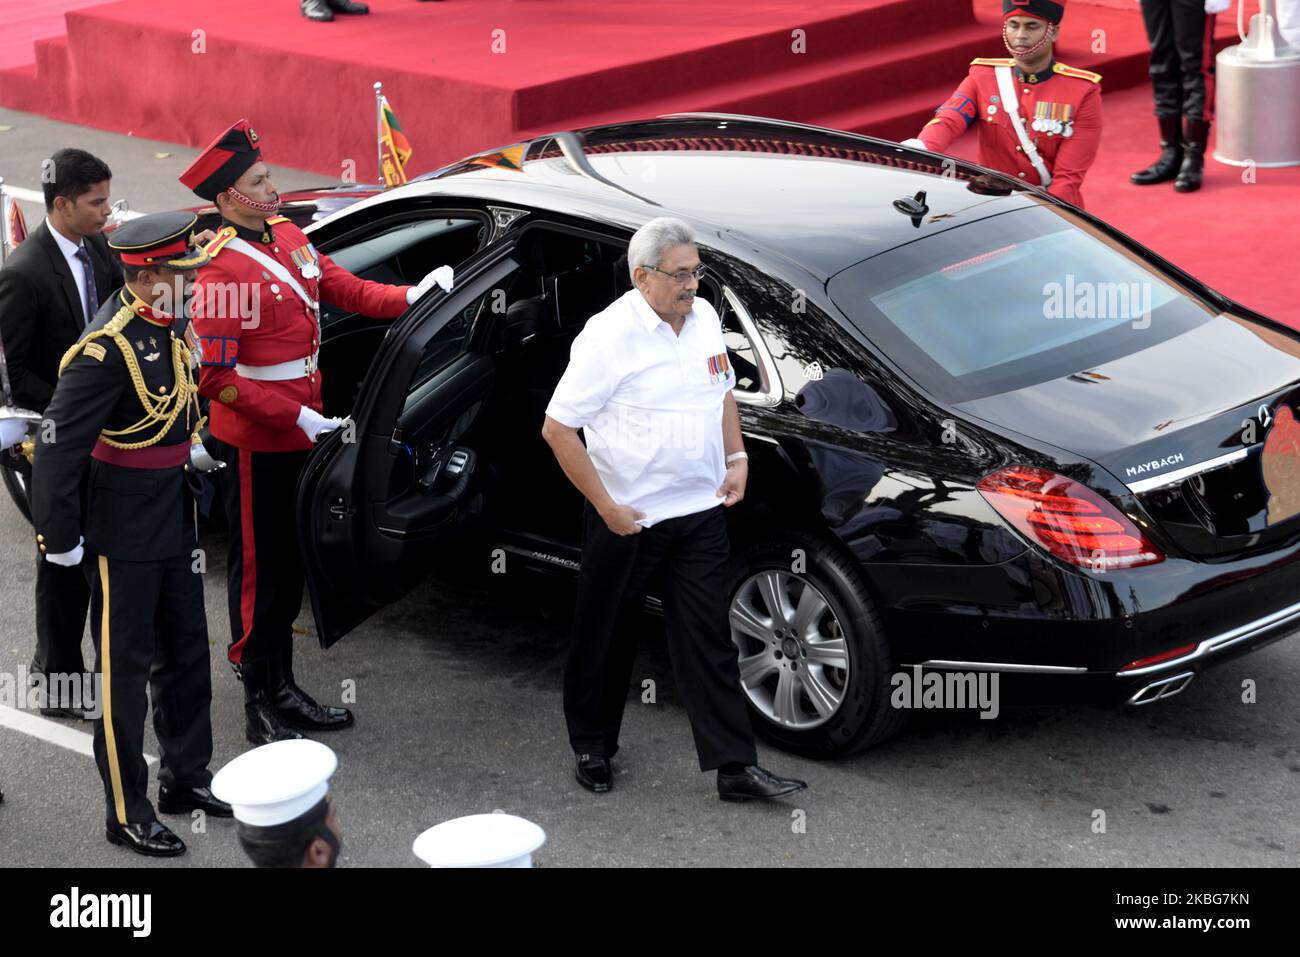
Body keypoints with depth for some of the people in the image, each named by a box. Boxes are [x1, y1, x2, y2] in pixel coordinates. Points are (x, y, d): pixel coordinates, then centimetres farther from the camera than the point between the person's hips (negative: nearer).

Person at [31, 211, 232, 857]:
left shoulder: (165, 329, 2)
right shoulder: (108, 349, -25)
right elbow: (57, 446, -24)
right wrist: (58, 539, -20)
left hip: (174, 524, 9)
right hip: (124, 537, -9)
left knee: (186, 653, 18)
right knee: (125, 670, 2)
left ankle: (185, 779, 33)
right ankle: (127, 813, 13)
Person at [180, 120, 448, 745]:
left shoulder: (288, 236, 5)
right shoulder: (221, 271, -21)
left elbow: (343, 288, 15)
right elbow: (216, 377, -22)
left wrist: (409, 297, -1)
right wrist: (295, 417, -24)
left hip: (300, 434, 8)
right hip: (253, 446, -8)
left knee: (289, 568, 18)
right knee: (259, 572, 2)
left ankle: (283, 690, 31)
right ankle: (261, 711, 12)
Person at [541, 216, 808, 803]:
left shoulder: (704, 318, 4)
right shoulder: (608, 335, -17)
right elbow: (557, 430, -16)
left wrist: (736, 458, 8)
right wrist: (606, 507, -16)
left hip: (700, 512, 5)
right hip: (628, 518, -5)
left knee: (709, 642, 3)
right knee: (605, 640, 10)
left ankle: (736, 767, 3)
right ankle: (592, 748, 29)